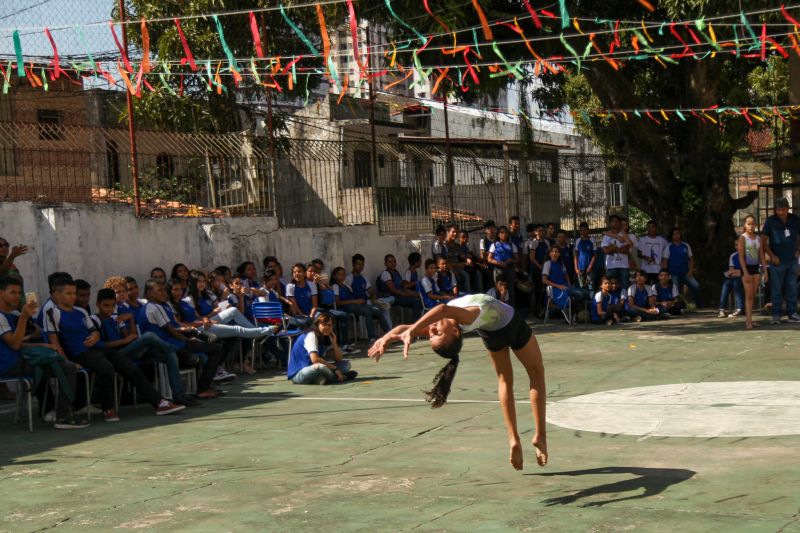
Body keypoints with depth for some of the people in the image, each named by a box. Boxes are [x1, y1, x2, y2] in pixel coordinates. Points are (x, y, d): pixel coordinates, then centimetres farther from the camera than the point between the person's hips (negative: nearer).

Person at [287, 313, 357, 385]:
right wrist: (335, 368, -26)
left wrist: (334, 342, -10)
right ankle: (343, 377, -11)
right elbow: (315, 359, -31)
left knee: (346, 364, 4)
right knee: (321, 366, -39)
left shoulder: (327, 337, 8)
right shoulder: (311, 336, -17)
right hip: (297, 374, -9)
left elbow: (339, 360, 4)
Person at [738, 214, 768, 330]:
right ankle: (748, 321, -11)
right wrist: (745, 272, -17)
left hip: (756, 268, 5)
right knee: (748, 295, -9)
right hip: (747, 267, -5)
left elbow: (762, 256, 12)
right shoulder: (742, 238, -6)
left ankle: (747, 318, 11)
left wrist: (765, 271, 7)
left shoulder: (758, 239, 10)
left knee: (753, 295, 6)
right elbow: (741, 256, -11)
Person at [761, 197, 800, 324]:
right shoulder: (770, 221, -5)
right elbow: (763, 241, -4)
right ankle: (776, 315, 4)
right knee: (776, 289, -1)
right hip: (777, 261, -3)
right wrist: (772, 256, -10)